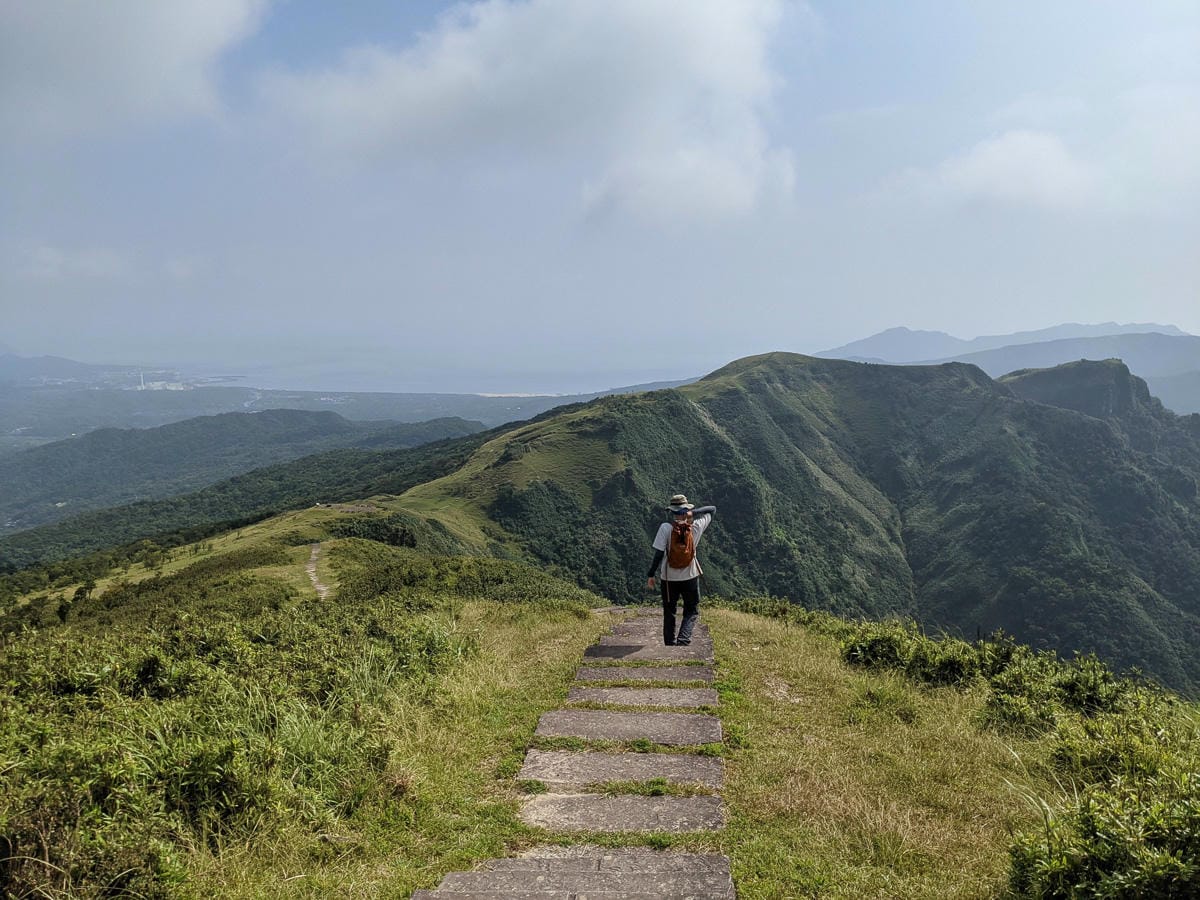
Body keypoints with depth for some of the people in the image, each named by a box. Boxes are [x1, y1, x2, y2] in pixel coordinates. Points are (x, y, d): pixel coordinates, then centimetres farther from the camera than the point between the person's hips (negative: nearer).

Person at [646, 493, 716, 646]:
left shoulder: (665, 528, -15)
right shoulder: (696, 526, -9)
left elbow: (659, 554, -16)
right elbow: (712, 509, 5)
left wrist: (651, 575, -7)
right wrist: (692, 513, -10)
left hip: (668, 577, 0)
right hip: (690, 576, 0)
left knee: (669, 614, 14)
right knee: (692, 612, 12)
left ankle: (670, 645, 17)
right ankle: (683, 640, -9)